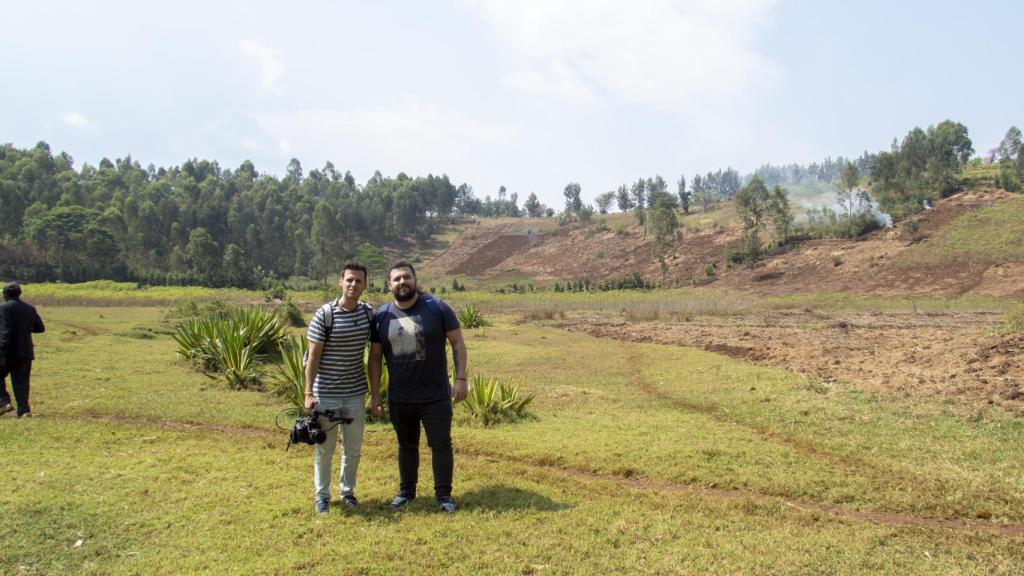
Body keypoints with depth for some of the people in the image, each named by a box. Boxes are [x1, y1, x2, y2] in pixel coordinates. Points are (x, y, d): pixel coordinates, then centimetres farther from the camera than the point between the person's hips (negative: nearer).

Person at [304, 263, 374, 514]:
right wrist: (309, 393, -13)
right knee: (324, 448, 9)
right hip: (326, 393, -4)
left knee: (353, 447, 13)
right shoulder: (324, 314, -12)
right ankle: (322, 495, 26)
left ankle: (348, 491, 32)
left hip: (356, 392, 4)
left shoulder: (369, 312, 0)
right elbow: (314, 356, -10)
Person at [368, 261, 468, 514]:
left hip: (436, 396, -2)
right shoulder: (382, 316, 1)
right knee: (406, 445, 17)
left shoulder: (437, 308, -7)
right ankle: (406, 491, 34)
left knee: (441, 445, 5)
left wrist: (460, 378, -11)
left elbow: (457, 343, -4)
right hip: (400, 398, 3)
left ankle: (444, 494, 21)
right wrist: (374, 395, 4)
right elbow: (375, 358, 6)